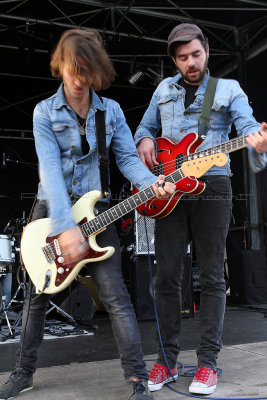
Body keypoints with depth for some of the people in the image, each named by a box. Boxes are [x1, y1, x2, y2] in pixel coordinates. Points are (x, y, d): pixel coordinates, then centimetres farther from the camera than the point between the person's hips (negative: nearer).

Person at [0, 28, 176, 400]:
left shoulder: (111, 110, 3)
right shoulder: (45, 112, -5)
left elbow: (127, 157, 0)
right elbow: (50, 169, -16)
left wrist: (151, 182, -23)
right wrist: (65, 228, -26)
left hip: (96, 209, 0)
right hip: (51, 209, 0)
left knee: (115, 295, -7)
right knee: (37, 295, 11)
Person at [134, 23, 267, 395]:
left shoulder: (229, 89, 8)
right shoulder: (164, 89, 18)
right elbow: (145, 126, 27)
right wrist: (145, 141, 2)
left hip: (212, 186, -2)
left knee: (212, 276, 0)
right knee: (167, 276, 2)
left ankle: (208, 362, 10)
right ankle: (167, 360, 13)